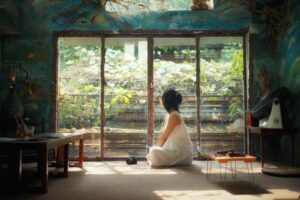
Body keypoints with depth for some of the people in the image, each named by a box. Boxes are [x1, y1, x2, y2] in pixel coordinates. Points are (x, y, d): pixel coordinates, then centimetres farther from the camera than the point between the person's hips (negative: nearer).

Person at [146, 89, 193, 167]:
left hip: (183, 153, -10)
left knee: (154, 153, -28)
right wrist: (155, 148, 8)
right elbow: (162, 134, 13)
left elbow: (164, 137, -17)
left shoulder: (174, 116, -19)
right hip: (176, 149, 10)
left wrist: (155, 149, -5)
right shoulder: (169, 115, 9)